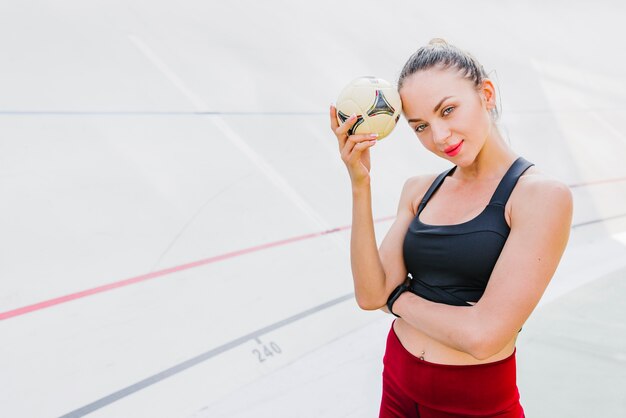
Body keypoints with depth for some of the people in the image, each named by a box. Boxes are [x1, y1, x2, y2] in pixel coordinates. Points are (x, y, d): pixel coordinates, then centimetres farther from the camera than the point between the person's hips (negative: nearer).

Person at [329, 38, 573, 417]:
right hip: (398, 385, 5)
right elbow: (371, 295, -9)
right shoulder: (419, 191, 0)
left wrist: (397, 298, -8)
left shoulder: (542, 195, -17)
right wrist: (360, 185, -15)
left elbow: (484, 335, -24)